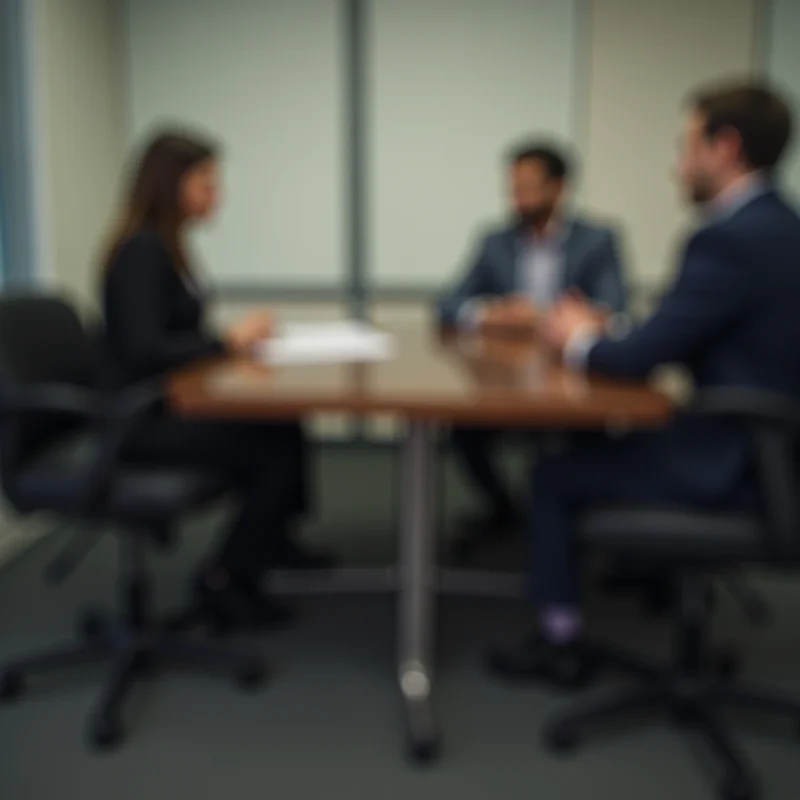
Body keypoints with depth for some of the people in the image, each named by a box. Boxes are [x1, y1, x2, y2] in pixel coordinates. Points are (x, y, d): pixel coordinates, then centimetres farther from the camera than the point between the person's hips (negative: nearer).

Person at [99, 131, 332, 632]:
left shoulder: (164, 244, 10)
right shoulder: (142, 250, -18)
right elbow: (145, 349, -26)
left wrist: (240, 335, -2)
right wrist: (229, 341, -16)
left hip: (171, 403, 8)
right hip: (143, 419, -8)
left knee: (284, 429, -5)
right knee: (278, 450, -15)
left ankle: (270, 539, 18)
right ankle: (223, 580, 2)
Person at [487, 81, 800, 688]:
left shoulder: (729, 239, -23)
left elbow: (642, 358, -21)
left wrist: (580, 341, -1)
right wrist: (598, 330, 9)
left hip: (732, 470, -9)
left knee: (555, 476, 5)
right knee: (595, 443, 23)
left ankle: (561, 643, 18)